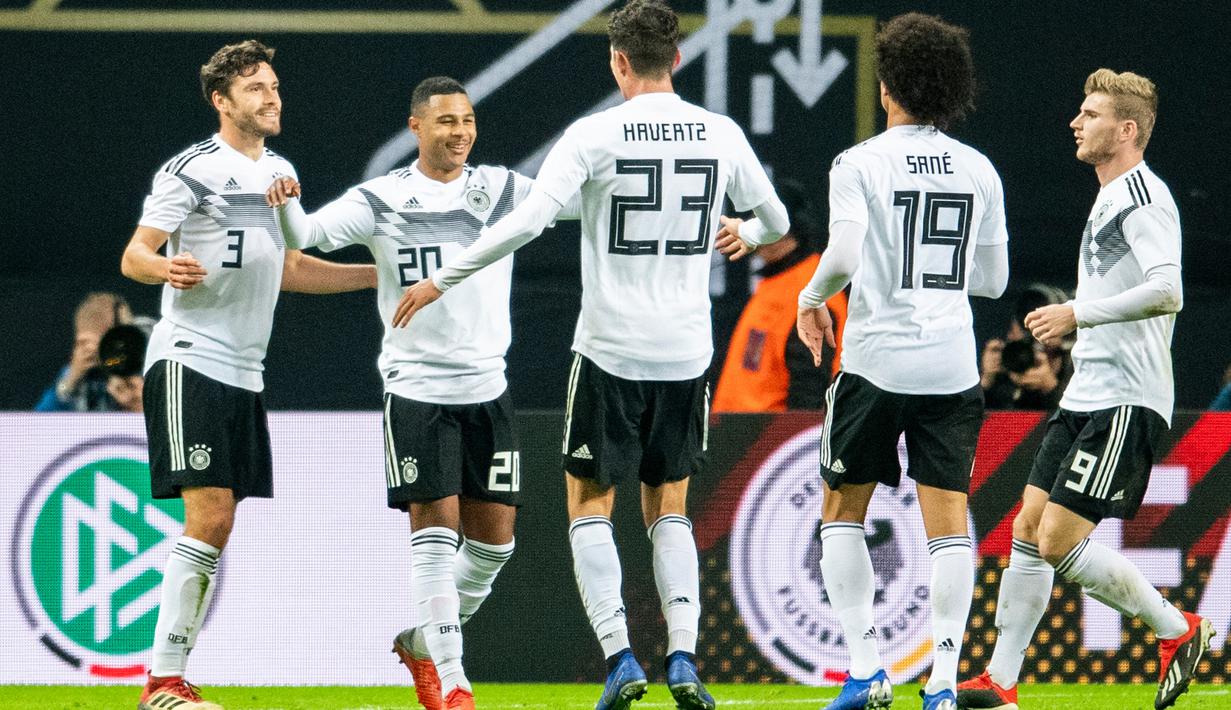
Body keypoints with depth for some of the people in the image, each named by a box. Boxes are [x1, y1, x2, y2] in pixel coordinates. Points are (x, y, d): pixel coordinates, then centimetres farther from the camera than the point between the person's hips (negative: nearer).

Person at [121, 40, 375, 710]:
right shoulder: (192, 169, -8)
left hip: (244, 372, 8)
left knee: (217, 528, 5)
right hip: (189, 363, -8)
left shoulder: (280, 171, 15)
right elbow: (133, 256, -10)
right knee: (208, 517, -16)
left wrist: (382, 273, 26)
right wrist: (165, 266, -33)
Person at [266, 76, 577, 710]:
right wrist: (286, 204, -34)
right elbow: (307, 235, -11)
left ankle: (421, 642, 27)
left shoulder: (503, 190, 6)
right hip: (417, 388, -4)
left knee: (493, 538, 5)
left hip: (487, 388, 4)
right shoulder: (380, 201, -2)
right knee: (435, 529, -10)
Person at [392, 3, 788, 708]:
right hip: (687, 352, 4)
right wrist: (744, 233, 39)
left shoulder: (596, 135, -9)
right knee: (670, 507, 14)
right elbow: (776, 220, 16)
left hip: (610, 351, -4)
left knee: (590, 504, 8)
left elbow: (527, 221, -16)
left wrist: (441, 281, -7)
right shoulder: (722, 135, 2)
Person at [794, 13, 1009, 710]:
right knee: (948, 518, 1)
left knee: (843, 510, 11)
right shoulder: (979, 170, 7)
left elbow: (845, 255, -17)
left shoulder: (860, 164, -5)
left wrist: (813, 298, 2)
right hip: (952, 365, 3)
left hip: (877, 359, -3)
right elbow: (993, 279, 11)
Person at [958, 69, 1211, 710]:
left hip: (1125, 403, -10)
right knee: (1029, 530, 6)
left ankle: (1177, 630, 3)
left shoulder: (1144, 196, -13)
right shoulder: (1109, 199, 19)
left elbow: (1167, 291, -28)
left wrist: (1079, 314, -22)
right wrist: (1068, 323, 18)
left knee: (1061, 541, -13)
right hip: (1085, 395, 10)